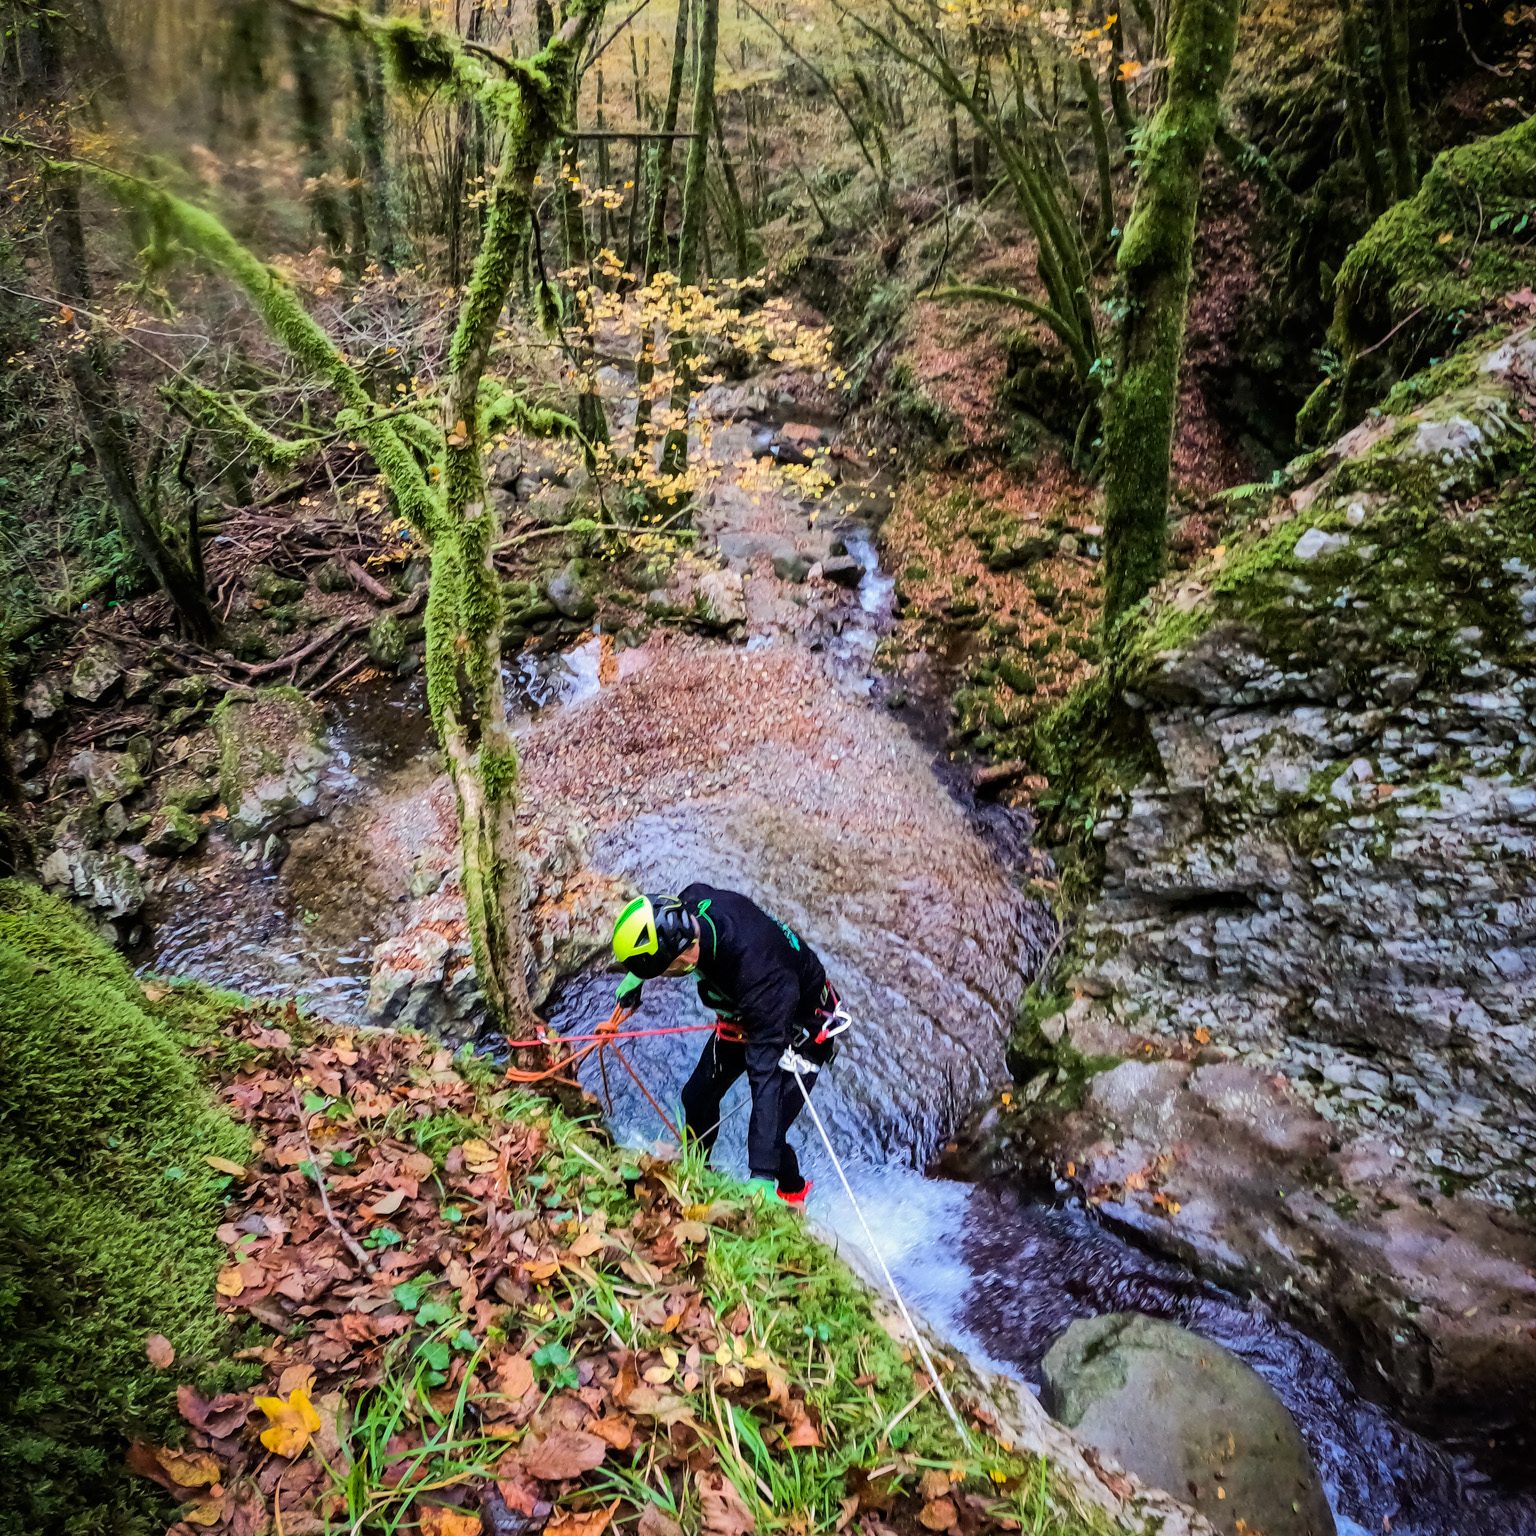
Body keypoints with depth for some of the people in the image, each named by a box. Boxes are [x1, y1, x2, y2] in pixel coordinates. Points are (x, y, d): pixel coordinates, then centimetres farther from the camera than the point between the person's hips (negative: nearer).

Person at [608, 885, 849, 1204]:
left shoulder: (757, 973, -46)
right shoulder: (691, 903, -28)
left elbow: (766, 1074, -45)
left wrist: (762, 1175, -45)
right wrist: (635, 977, 11)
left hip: (800, 1028, -7)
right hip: (741, 1015, 7)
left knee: (770, 1132, -10)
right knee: (697, 1096, 13)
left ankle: (792, 1193, 23)